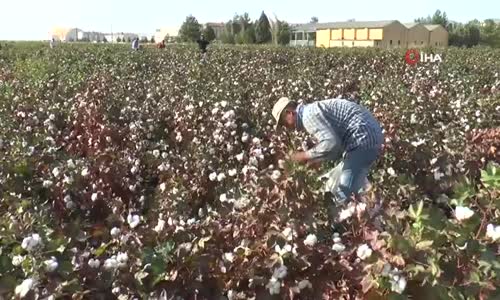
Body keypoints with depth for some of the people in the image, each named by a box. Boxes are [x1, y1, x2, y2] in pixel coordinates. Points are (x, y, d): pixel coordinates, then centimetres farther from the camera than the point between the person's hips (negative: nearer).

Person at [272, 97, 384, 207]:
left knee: (344, 196, -8)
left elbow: (331, 143, -26)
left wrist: (305, 155, -12)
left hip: (364, 138, -11)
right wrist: (318, 159, 13)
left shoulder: (308, 115, -13)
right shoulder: (313, 111, 19)